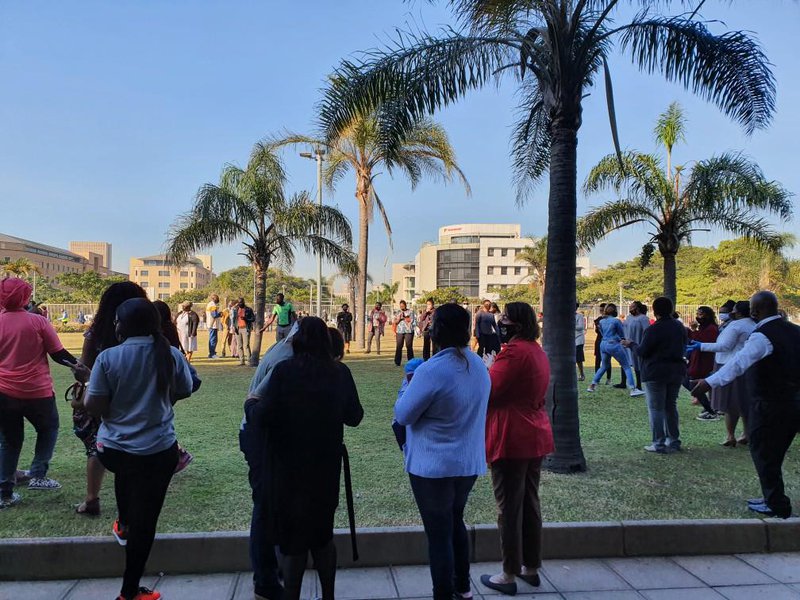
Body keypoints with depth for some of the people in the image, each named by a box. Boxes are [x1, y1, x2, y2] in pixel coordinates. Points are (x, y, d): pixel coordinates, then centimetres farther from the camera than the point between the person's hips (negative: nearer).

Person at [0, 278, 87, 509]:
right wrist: (76, 365, 8)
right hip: (37, 392, -3)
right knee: (48, 429, 21)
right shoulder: (37, 321, -10)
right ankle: (37, 475, 11)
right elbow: (58, 354, -6)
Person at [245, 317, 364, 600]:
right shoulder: (340, 372, -4)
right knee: (322, 532, 20)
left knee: (294, 537, 10)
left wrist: (251, 403, 6)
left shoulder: (284, 371, -15)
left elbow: (262, 419, -15)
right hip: (327, 466, 4)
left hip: (290, 468, -3)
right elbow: (354, 417, 4)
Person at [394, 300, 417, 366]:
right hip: (399, 332, 2)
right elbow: (395, 322, 12)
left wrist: (404, 317, -6)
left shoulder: (410, 312, 9)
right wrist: (398, 319, -6)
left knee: (409, 346, -5)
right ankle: (397, 362, 0)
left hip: (408, 331, -2)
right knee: (399, 346, -4)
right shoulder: (397, 313, 17)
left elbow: (411, 320, -2)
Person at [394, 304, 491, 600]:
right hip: (470, 463, 8)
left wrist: (410, 384, -1)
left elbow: (403, 415, -17)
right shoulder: (479, 365, 0)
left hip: (434, 466, -7)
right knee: (455, 521, 26)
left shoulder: (432, 370, -25)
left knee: (438, 533, 7)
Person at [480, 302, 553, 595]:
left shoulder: (514, 352, -19)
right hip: (535, 438, 9)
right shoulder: (537, 351, 12)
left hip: (511, 440, -9)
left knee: (509, 509, 1)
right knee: (530, 503, 16)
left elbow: (487, 390, -19)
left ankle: (509, 576, 11)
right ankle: (531, 568, 28)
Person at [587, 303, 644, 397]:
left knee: (604, 366, 23)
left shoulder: (601, 321, 9)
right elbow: (622, 335, 2)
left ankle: (592, 385, 18)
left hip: (603, 345, 6)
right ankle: (633, 389, -6)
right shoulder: (616, 321, -8)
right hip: (614, 345, -6)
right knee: (626, 366, 1)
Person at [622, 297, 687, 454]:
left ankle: (659, 443, 0)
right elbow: (683, 348, 18)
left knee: (656, 408, 0)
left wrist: (631, 344, 3)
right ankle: (674, 441, 22)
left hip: (656, 373, -7)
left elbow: (641, 352, -14)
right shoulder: (680, 327, 7)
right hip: (676, 371, 7)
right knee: (671, 406, 17)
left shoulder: (653, 329, -17)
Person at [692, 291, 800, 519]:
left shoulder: (762, 335, -20)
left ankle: (777, 506, 14)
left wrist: (711, 382, -47)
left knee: (763, 453, 6)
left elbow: (740, 362, -36)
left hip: (770, 406, -8)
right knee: (774, 454, 19)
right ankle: (774, 499, 30)